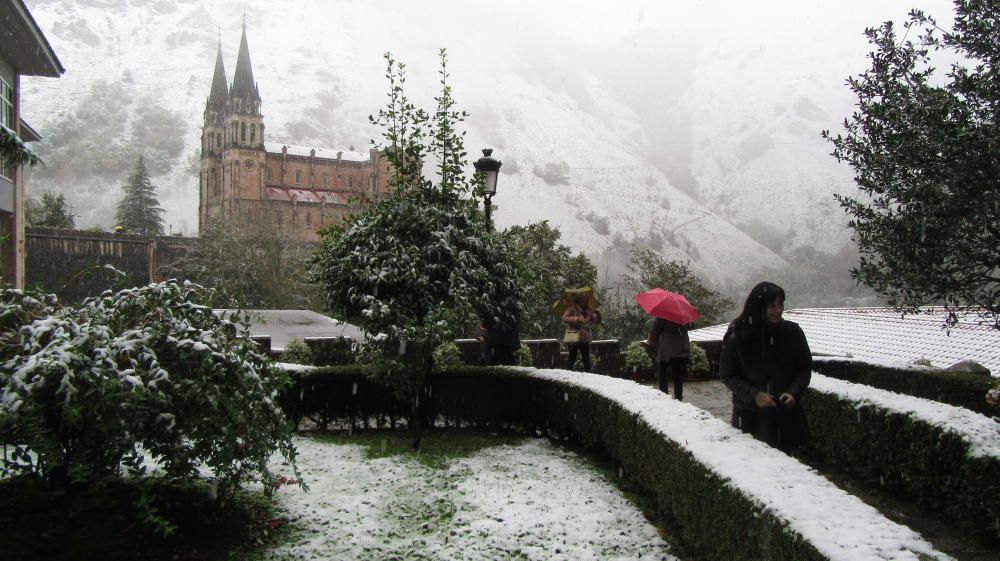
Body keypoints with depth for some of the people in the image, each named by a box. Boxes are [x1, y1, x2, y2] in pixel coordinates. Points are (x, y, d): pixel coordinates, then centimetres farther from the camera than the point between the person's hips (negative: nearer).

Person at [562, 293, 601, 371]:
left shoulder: (588, 310, 11)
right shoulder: (572, 308, -5)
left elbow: (596, 321, 11)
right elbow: (564, 318, -16)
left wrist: (597, 315, -11)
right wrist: (577, 319, -26)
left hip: (584, 339, 5)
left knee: (586, 359, 8)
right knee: (572, 358, -2)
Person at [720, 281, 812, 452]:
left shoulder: (792, 332, -3)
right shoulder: (738, 337, -8)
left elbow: (805, 368, 7)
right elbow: (728, 375, -2)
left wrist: (794, 392, -10)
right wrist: (753, 394, -15)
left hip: (786, 414, 2)